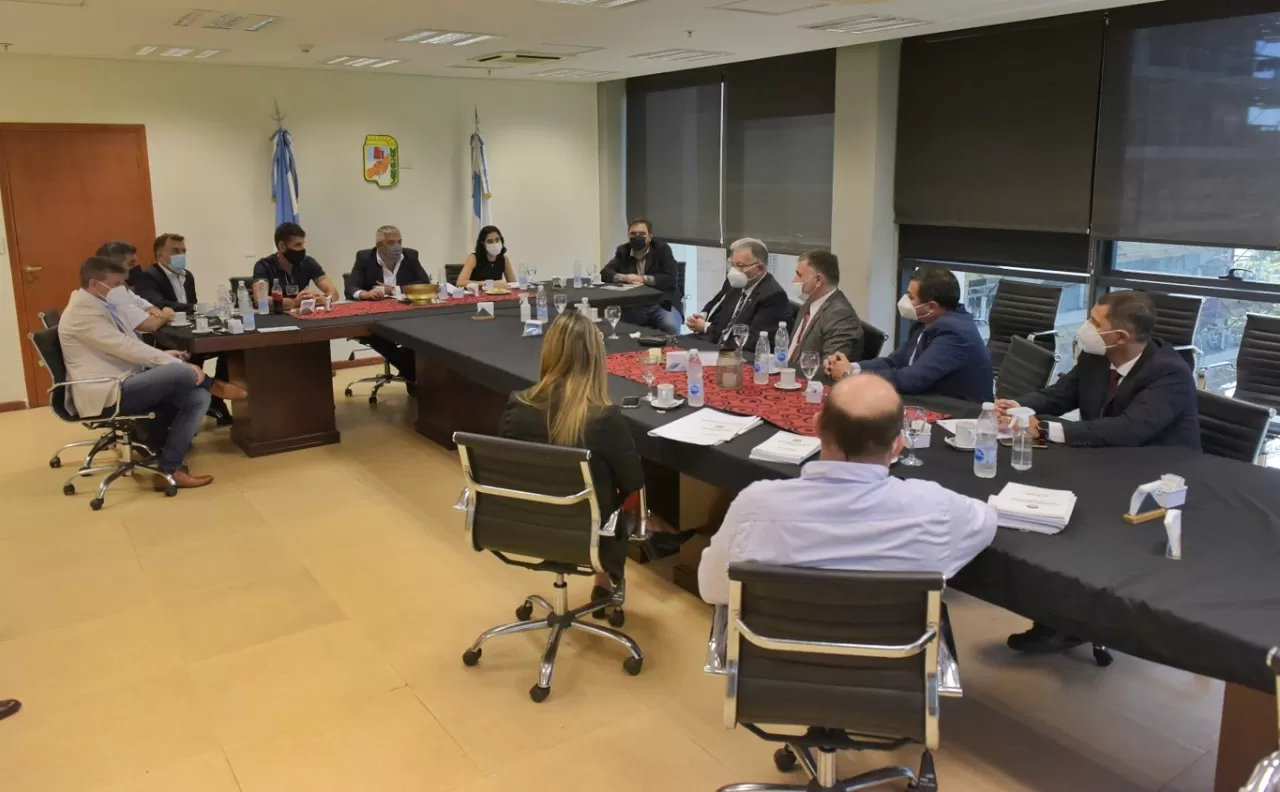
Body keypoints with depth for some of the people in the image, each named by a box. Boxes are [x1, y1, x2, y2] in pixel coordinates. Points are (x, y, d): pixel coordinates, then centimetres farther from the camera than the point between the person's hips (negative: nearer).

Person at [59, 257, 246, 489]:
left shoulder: (98, 304, 17)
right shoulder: (82, 310, -15)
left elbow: (126, 346, 20)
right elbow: (125, 347, -21)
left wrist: (164, 356, 3)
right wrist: (175, 363, -18)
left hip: (123, 384, 10)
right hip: (106, 394, -10)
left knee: (197, 398, -6)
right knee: (180, 371, -28)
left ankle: (168, 469, -6)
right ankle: (214, 386, 9)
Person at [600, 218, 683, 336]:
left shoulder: (662, 249, -1)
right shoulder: (623, 251, 10)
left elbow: (671, 279, -12)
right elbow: (605, 273, 3)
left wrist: (641, 278, -12)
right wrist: (626, 278, -15)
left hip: (662, 304, -3)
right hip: (633, 306, 3)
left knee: (670, 326, -33)